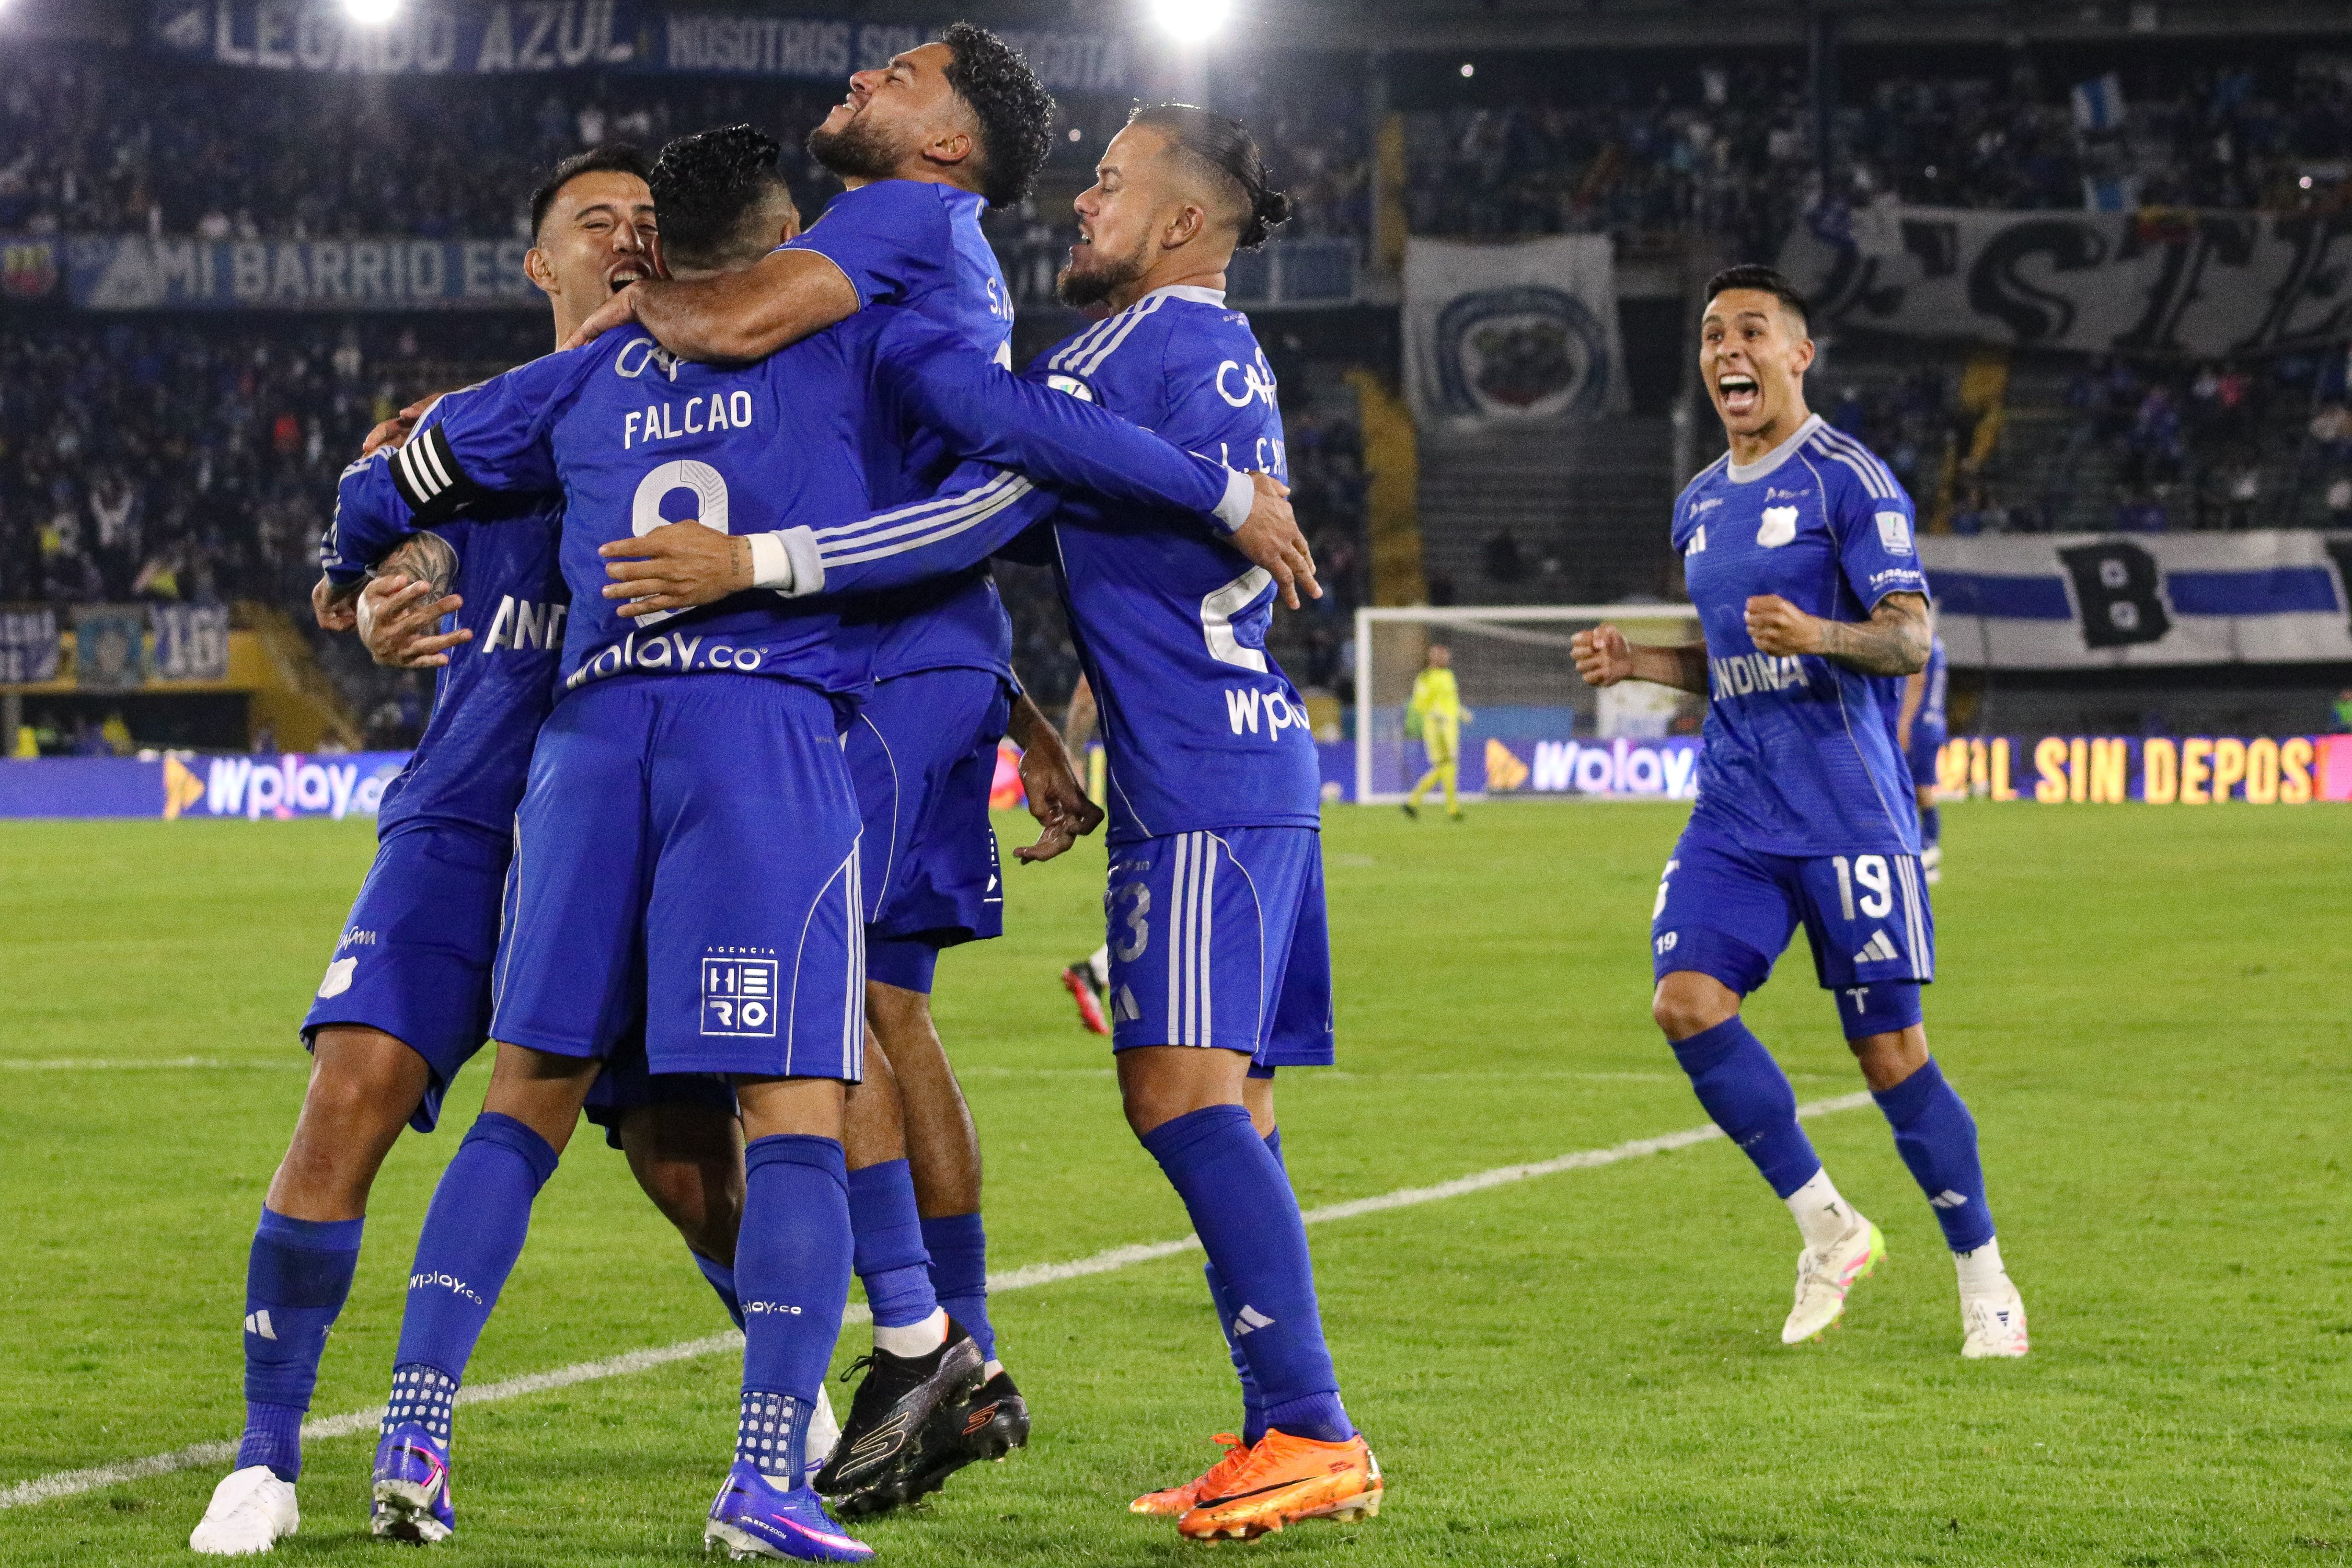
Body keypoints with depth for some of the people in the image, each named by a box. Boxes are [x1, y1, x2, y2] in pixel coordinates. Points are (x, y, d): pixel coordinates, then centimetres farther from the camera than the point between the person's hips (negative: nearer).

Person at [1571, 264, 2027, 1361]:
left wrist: (1818, 634, -29)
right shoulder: (1700, 506, 17)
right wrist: (1634, 663, 10)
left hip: (1846, 808, -6)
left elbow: (1910, 640, -10)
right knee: (1687, 1002, -13)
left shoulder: (1847, 478, -5)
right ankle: (1828, 1229, 3)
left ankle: (1984, 1282, 12)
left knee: (1890, 1051, -4)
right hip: (1735, 812, 6)